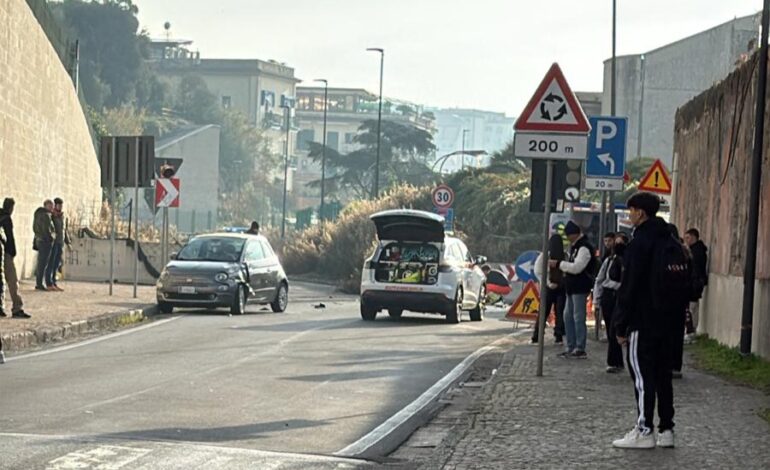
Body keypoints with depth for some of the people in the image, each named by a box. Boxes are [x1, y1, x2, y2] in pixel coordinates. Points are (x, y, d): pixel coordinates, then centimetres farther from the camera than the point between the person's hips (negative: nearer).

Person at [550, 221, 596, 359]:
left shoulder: (584, 248, -14)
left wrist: (559, 264, -18)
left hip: (580, 288, -11)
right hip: (572, 287, 11)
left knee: (578, 317, -8)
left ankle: (580, 349, -5)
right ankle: (571, 347, 18)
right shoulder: (575, 247, 19)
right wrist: (561, 266, 8)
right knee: (568, 316, 12)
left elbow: (577, 267, -22)